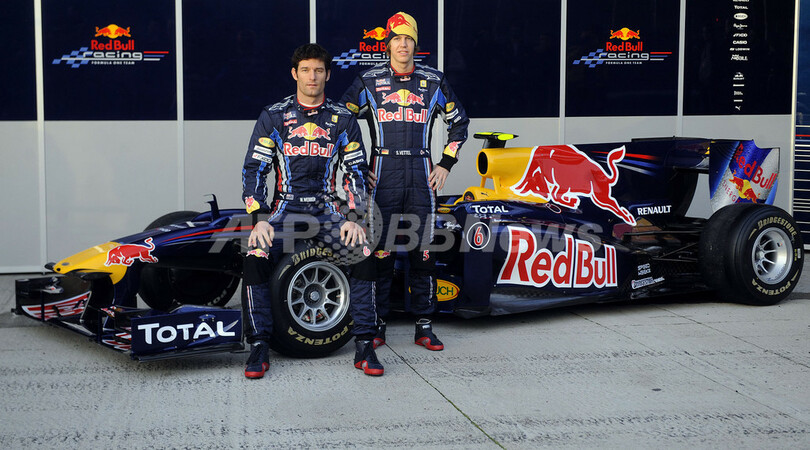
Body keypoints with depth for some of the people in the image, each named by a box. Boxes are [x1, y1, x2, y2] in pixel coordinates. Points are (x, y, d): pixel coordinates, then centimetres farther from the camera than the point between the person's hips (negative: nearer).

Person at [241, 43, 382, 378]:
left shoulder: (342, 119, 7)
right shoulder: (273, 117, 3)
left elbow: (357, 171, 6)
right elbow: (254, 169, 0)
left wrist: (355, 218, -9)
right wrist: (260, 219, -14)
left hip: (327, 208, 1)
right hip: (284, 206, -1)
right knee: (255, 258, -29)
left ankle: (365, 347, -14)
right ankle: (259, 348, -15)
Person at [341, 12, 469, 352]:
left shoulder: (433, 81, 8)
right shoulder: (369, 81, 3)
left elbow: (459, 122, 18)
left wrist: (445, 165, 10)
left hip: (421, 176, 2)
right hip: (382, 176, -1)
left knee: (423, 250, 2)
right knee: (379, 249, -1)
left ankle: (423, 327, 10)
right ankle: (377, 324, 9)